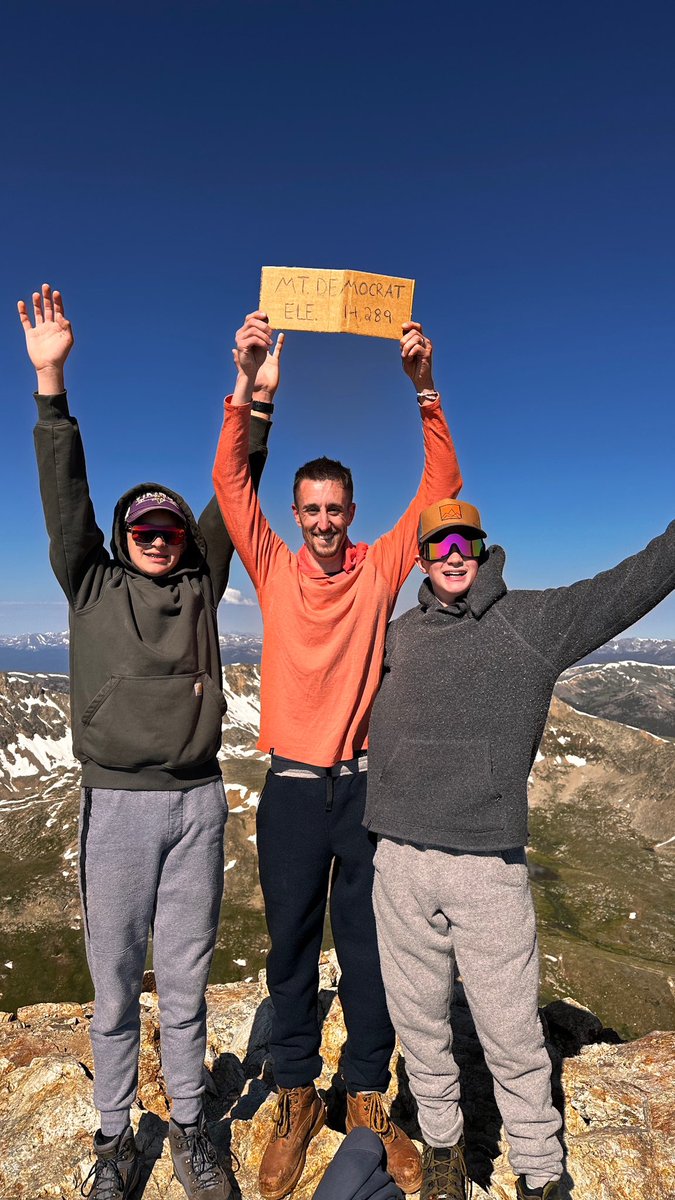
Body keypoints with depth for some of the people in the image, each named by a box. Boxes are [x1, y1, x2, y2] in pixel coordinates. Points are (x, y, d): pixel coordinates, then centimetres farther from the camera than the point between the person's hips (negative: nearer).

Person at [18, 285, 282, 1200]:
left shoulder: (200, 587, 7)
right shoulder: (92, 586, 4)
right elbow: (66, 492, -5)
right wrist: (51, 379, -13)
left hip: (196, 803, 1)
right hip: (117, 805, -1)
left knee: (185, 980, 15)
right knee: (114, 986, 13)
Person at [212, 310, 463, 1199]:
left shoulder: (380, 570, 0)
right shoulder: (275, 569, 1)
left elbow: (440, 491, -6)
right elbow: (230, 482, -7)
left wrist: (425, 392, -16)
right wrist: (246, 384, -16)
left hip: (366, 784, 0)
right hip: (292, 787, 0)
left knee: (370, 949, 14)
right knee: (291, 949, 15)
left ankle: (367, 1096, 37)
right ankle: (296, 1099, 36)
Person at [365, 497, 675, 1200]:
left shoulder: (535, 620, 1)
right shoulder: (398, 636, 9)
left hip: (491, 869, -2)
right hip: (400, 864, 3)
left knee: (512, 1034, 10)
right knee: (419, 1024, 17)